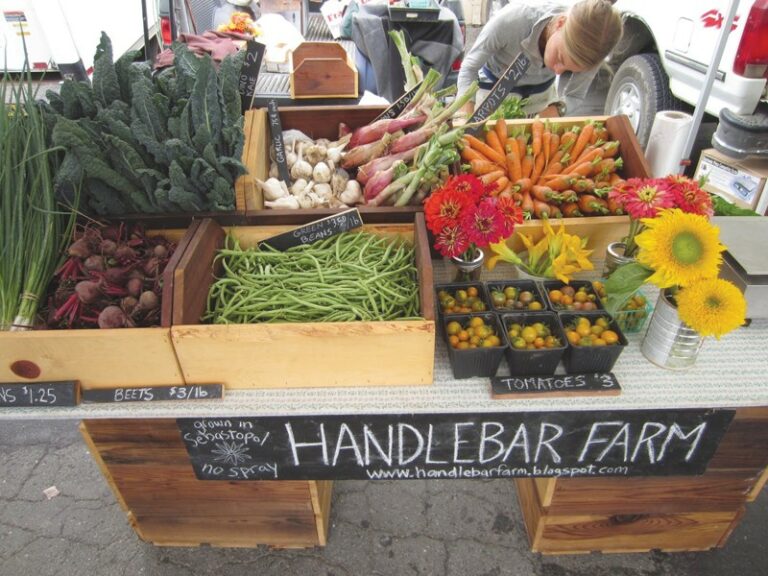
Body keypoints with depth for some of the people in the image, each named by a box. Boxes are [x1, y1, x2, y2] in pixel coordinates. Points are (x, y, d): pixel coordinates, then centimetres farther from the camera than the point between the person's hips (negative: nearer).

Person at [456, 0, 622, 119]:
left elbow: (574, 95, -10)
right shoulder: (513, 19, -38)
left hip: (541, 93, 2)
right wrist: (465, 118, -38)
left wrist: (556, 109, -33)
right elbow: (470, 67, -26)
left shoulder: (589, 49, -27)